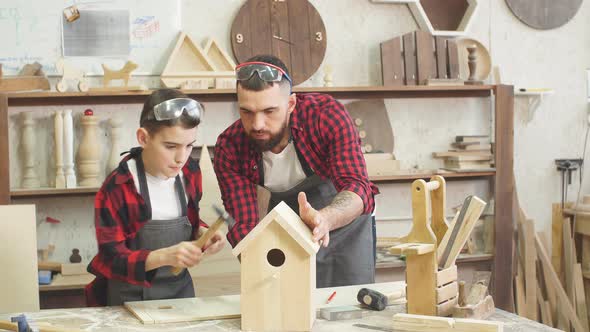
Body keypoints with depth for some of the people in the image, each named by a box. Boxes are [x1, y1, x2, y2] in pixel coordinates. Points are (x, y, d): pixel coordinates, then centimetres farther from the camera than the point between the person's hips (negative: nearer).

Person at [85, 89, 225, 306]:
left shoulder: (190, 173, -2)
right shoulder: (116, 188, -16)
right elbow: (112, 259, -17)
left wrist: (203, 233, -6)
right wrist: (164, 256, -31)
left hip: (179, 287, 4)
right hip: (131, 296, -3)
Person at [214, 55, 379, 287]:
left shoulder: (326, 114, -29)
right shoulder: (230, 148, -23)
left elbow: (358, 188, -38)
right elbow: (245, 223, -25)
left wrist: (324, 219, -60)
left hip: (345, 225, -1)